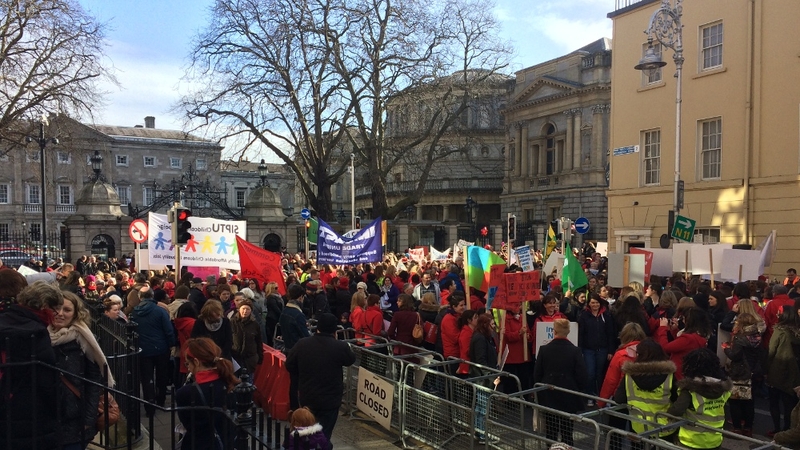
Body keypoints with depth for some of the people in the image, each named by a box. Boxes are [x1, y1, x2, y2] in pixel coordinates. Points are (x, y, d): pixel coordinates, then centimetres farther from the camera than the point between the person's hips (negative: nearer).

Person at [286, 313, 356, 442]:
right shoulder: (340, 347, -18)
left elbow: (289, 365, 4)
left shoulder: (302, 344, -9)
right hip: (330, 400, -3)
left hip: (306, 398, 4)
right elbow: (350, 360, 4)